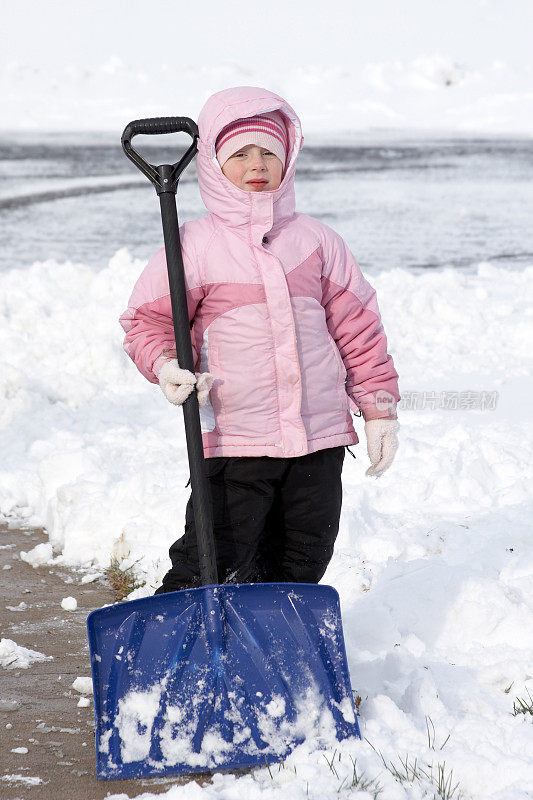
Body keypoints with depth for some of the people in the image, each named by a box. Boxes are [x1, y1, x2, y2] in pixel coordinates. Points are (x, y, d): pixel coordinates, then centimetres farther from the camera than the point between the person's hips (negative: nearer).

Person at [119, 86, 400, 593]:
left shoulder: (317, 241, 7)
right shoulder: (195, 246, -3)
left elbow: (357, 326, 12)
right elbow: (147, 318, 2)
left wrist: (379, 409, 10)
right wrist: (165, 365, -18)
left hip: (320, 437, 4)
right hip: (233, 440, -3)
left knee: (300, 568, 12)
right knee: (213, 571, -7)